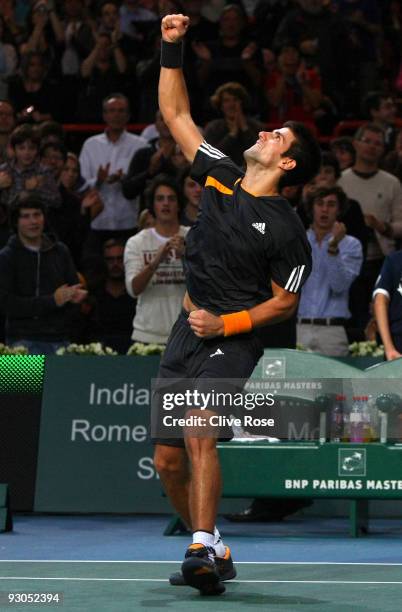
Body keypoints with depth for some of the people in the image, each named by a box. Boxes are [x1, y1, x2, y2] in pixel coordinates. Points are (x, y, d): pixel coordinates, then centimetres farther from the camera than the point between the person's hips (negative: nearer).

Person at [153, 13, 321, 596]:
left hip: (232, 343, -6)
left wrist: (226, 324, -14)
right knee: (168, 462, 6)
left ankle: (202, 549, -33)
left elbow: (285, 301, -3)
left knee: (198, 434, -29)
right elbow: (176, 114, 13)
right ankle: (215, 553, 22)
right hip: (186, 333, 6)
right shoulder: (219, 175, 6)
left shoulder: (286, 229, -8)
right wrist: (172, 49, 4)